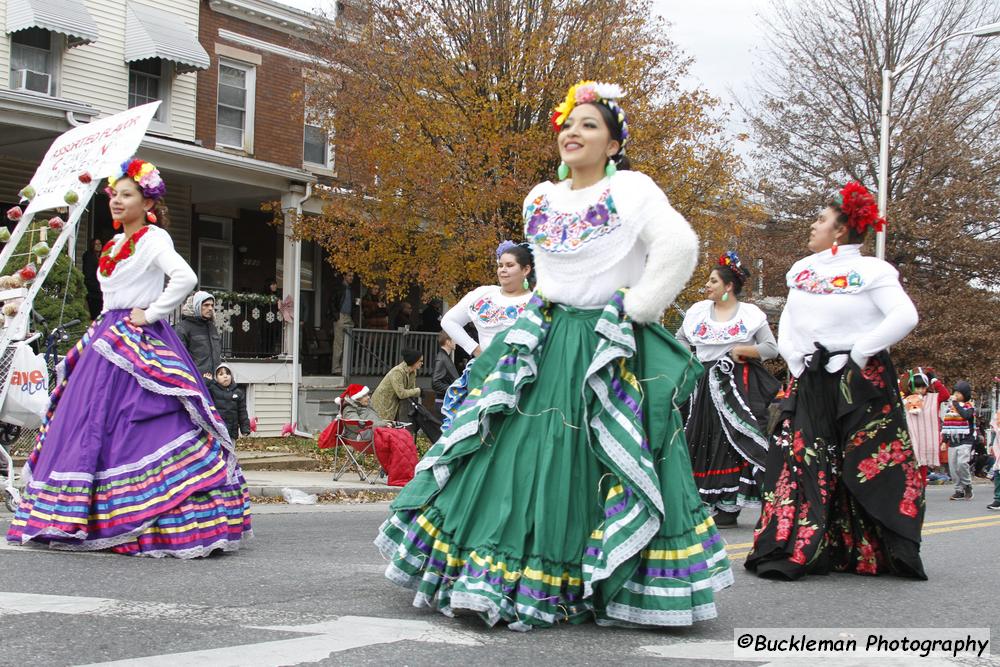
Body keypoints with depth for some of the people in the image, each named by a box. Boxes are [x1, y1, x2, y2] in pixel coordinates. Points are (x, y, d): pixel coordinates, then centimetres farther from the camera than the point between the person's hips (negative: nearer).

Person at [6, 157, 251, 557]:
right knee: (91, 428, 6)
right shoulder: (115, 245, 20)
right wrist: (105, 329, 15)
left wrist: (151, 314, -16)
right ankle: (99, 522, 10)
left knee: (140, 429, -14)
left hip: (141, 343, -9)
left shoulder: (153, 238, -5)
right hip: (107, 341, 9)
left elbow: (185, 277, -21)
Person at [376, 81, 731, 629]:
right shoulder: (540, 200, 13)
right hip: (542, 343, 6)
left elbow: (679, 247, -18)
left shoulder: (632, 191, -6)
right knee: (522, 453, 3)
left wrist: (636, 309, -16)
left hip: (608, 350, -6)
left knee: (593, 468, -6)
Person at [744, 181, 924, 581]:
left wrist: (859, 353, -15)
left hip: (861, 383, -5)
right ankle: (789, 552, 1)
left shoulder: (871, 270, -5)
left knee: (871, 467, -3)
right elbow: (787, 322, 21)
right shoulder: (801, 270, 15)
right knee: (800, 462, -1)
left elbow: (905, 316, -15)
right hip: (811, 383, 6)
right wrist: (794, 361, 4)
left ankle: (893, 555, 7)